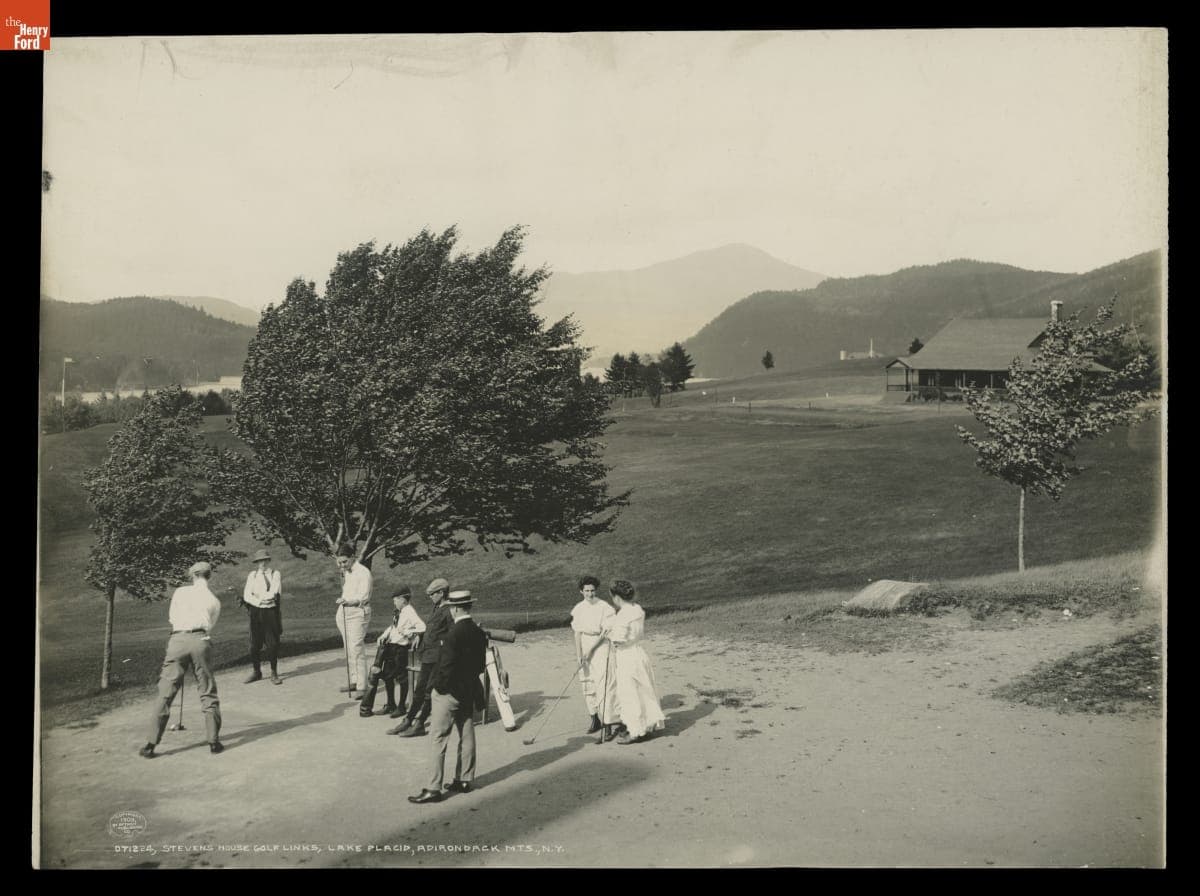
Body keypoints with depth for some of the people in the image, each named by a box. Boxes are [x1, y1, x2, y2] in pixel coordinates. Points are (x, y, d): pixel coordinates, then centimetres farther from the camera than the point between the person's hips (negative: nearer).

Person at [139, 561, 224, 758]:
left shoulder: (180, 592, 13)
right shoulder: (214, 600, 14)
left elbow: (171, 618, 20)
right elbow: (210, 625, 12)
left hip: (177, 639, 0)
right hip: (200, 640, 0)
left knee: (165, 694, 3)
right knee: (208, 693, 8)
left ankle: (151, 744, 2)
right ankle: (213, 741, 7)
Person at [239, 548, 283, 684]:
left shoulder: (275, 574, 3)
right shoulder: (252, 575, 10)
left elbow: (273, 593, -10)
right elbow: (247, 595, 1)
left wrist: (257, 597, -13)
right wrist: (260, 601, -13)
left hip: (271, 611, -2)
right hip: (256, 612, 2)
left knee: (272, 644, -1)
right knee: (254, 644, 5)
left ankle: (274, 674, 10)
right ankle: (257, 672, 19)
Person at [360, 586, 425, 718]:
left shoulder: (410, 613, -15)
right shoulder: (398, 613, 11)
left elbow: (422, 627, -27)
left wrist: (408, 632, -28)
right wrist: (383, 637, 11)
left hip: (400, 649, -9)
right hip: (390, 647, 9)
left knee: (402, 678, 4)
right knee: (387, 676, 15)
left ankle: (401, 707, 16)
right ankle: (390, 705, 30)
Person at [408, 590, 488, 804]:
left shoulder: (454, 634, -22)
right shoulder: (479, 633, 2)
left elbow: (446, 665, -21)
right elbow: (480, 665, 8)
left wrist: (436, 686, -7)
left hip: (449, 692, -8)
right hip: (469, 691, 8)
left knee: (438, 740, -2)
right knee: (466, 736, 14)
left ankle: (434, 788, -1)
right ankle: (464, 780, 22)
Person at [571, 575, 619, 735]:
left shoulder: (604, 607, -9)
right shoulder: (578, 609, 5)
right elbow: (577, 633, 3)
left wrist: (591, 650, -14)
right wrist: (578, 654, -6)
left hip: (601, 647, -5)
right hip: (585, 649, 5)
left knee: (603, 684, -10)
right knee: (588, 684, 8)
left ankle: (608, 722, -8)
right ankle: (595, 720, 20)